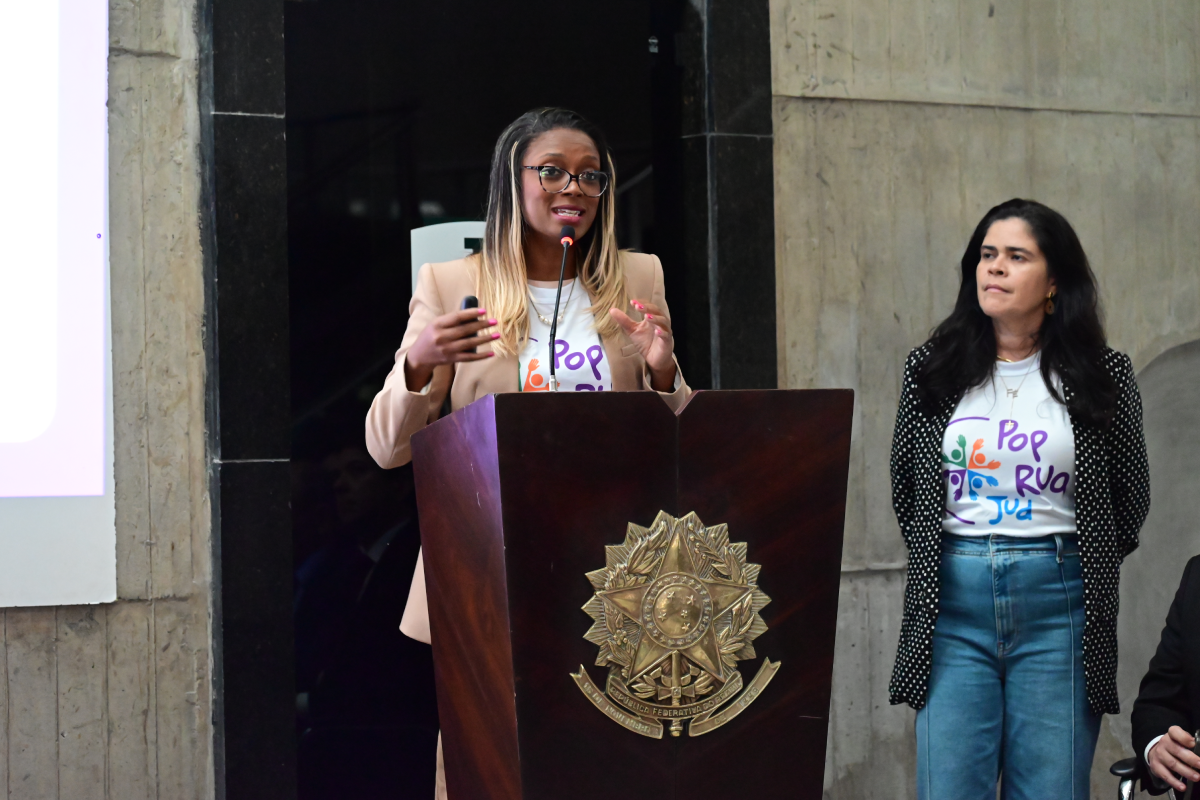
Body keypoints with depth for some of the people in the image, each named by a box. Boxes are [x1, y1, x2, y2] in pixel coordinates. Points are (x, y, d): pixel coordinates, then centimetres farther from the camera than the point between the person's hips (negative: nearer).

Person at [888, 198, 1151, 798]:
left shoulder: (1101, 377, 2)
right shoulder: (931, 370, 6)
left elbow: (1129, 501, 11)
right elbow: (905, 491, 17)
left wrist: (1066, 566, 10)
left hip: (1058, 605, -1)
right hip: (954, 599, 1)